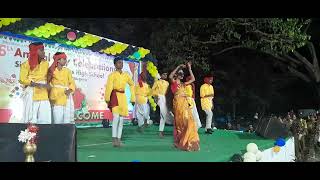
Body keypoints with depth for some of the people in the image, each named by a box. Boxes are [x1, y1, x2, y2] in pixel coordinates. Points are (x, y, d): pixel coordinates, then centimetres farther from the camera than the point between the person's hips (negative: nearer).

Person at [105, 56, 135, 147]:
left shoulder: (126, 75, 11)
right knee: (116, 117, -17)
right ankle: (114, 139, -9)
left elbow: (132, 85, 22)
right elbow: (109, 86, -16)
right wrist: (107, 98, -27)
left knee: (121, 119, 5)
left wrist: (133, 98, 17)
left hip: (123, 97, 5)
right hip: (115, 96, -5)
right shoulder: (112, 75, -4)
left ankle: (119, 139, 13)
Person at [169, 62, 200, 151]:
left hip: (186, 103, 7)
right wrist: (178, 67, -13)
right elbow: (170, 76, -18)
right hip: (178, 103, -6)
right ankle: (180, 142, 0)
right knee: (181, 122, -9)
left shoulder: (183, 84, 22)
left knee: (189, 121, 0)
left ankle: (185, 141, 8)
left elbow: (193, 79, 24)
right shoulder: (174, 82, 4)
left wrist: (189, 68, 21)